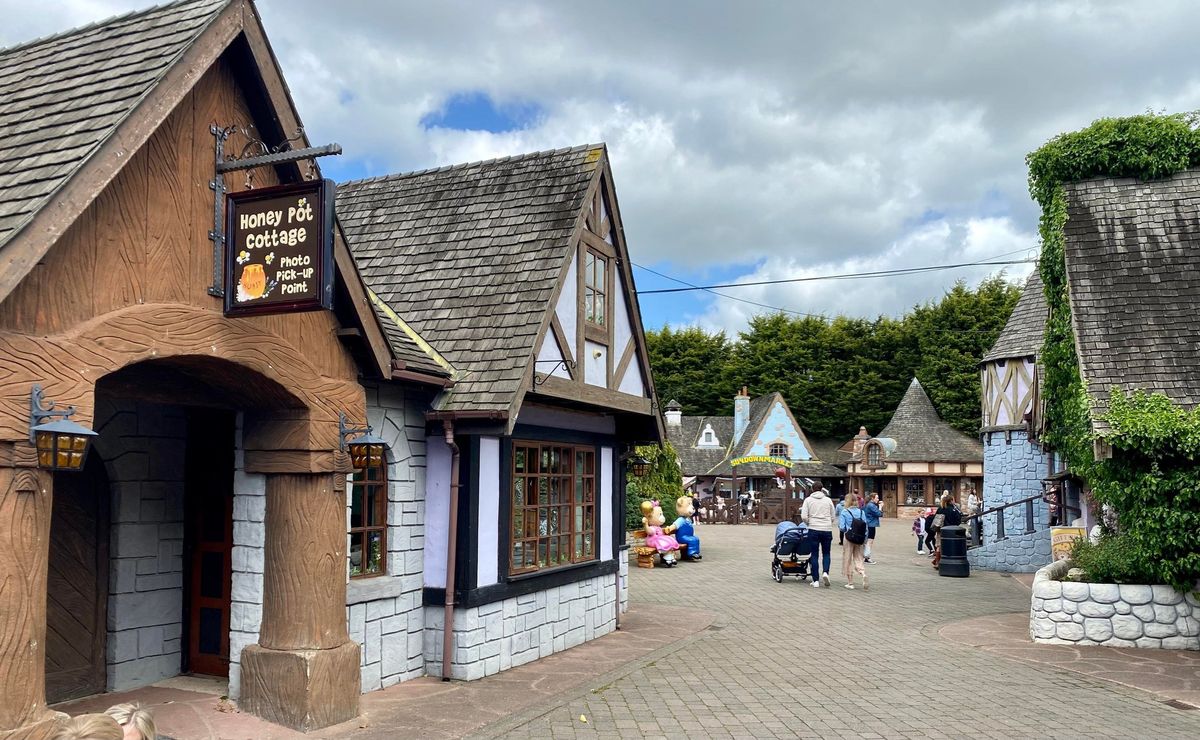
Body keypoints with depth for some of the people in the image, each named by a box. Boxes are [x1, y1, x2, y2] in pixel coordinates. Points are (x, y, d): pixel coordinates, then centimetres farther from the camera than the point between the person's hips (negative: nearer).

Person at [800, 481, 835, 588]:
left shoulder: (808, 500, 0)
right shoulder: (828, 500, 5)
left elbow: (803, 517, -6)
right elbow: (833, 517, 8)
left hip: (814, 530, -1)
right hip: (827, 530, 1)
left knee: (814, 554, 6)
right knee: (826, 553, 15)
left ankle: (816, 580, 5)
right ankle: (825, 572, -9)